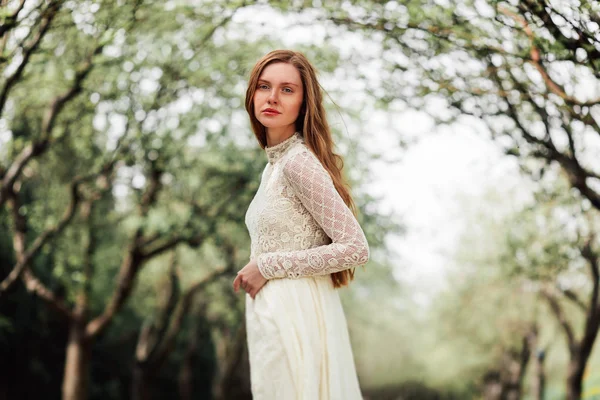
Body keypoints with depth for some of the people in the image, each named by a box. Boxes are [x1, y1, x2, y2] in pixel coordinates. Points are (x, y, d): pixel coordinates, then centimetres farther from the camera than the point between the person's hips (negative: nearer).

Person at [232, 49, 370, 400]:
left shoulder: (299, 162, -14)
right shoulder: (274, 163, 14)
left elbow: (356, 249, -19)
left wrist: (267, 266, -15)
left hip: (296, 315, -9)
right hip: (272, 315, 9)